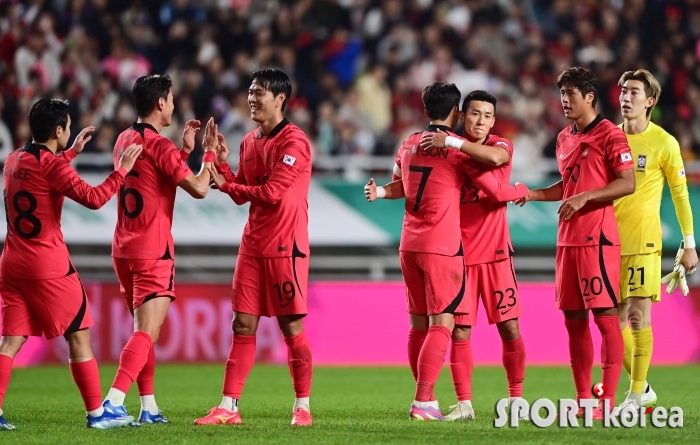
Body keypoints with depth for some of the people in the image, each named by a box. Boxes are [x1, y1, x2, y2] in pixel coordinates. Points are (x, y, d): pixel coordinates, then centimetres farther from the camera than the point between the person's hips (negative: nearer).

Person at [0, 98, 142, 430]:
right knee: (79, 335, 2)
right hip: (49, 266, -7)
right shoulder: (52, 166, -13)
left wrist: (72, 151, 37)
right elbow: (93, 198, -22)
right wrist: (122, 169, -12)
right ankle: (97, 413, 5)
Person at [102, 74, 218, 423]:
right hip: (153, 251, -9)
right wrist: (209, 152, -2)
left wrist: (186, 148, 24)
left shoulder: (125, 140, 11)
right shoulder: (159, 145, -14)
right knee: (147, 333, -12)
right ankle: (112, 404, -25)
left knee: (144, 330, 17)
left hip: (123, 250, 9)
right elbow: (199, 188, -16)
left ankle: (148, 407, 18)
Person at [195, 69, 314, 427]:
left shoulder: (293, 141, -12)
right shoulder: (249, 142, 14)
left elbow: (272, 192, -18)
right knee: (242, 326, 3)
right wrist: (221, 162, 2)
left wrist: (226, 185, -9)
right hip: (253, 245, 7)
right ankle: (228, 407, 3)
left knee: (292, 329, -2)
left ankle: (302, 407, 6)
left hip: (285, 247, -7)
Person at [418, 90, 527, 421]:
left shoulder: (502, 146, -1)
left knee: (509, 328, 0)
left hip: (495, 254, -1)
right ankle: (464, 404, 4)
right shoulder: (449, 151, 5)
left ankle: (517, 399, 13)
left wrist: (452, 142, -28)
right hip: (459, 254, 1)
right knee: (459, 331, -3)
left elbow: (494, 157, -25)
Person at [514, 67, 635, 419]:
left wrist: (585, 197, -21)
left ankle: (607, 401, -8)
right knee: (573, 319, 8)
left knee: (605, 315, -8)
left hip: (597, 238, -8)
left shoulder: (609, 135, -7)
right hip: (567, 239, 8)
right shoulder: (564, 139, 17)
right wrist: (532, 194, 13)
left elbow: (627, 183, -14)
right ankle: (583, 399, 13)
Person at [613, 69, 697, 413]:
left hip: (643, 242, -5)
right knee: (615, 319, 6)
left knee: (638, 316, -9)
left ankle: (636, 396, -4)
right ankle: (641, 387, 21)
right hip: (610, 240, 5)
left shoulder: (663, 143, -4)